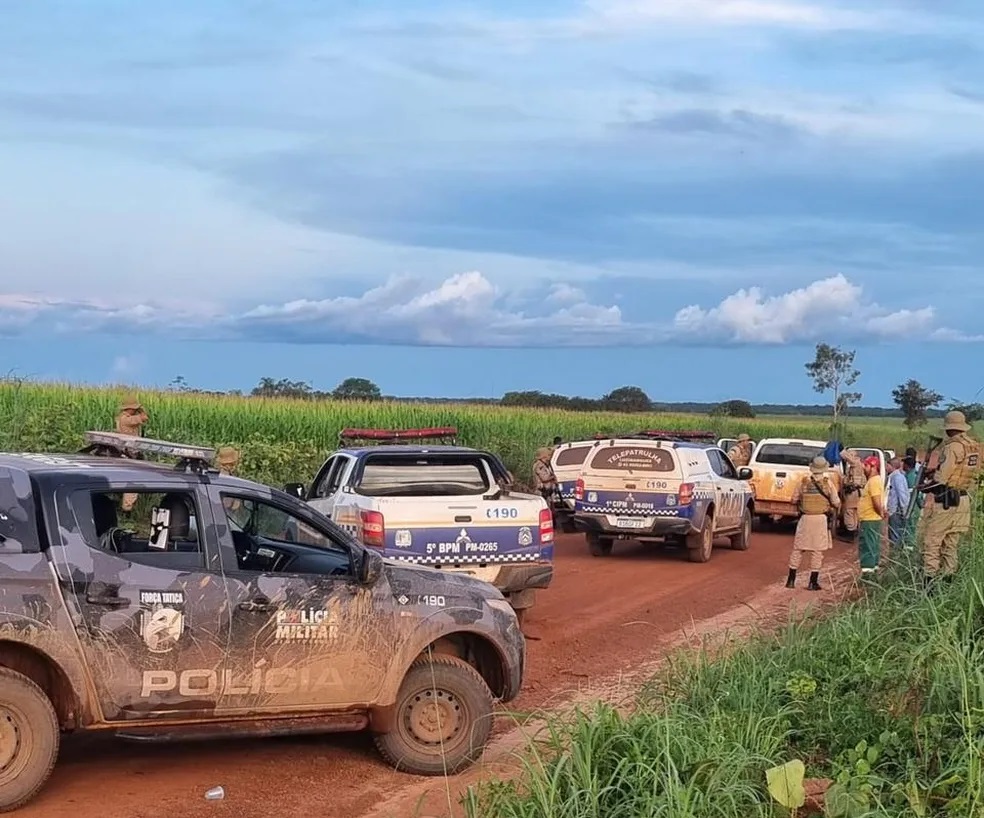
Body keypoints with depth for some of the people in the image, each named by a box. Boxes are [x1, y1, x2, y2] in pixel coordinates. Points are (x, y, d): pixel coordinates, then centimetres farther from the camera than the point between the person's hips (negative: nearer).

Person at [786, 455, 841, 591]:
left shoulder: (803, 481, -1)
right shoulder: (828, 483, -4)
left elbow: (794, 500, 5)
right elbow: (836, 503, -2)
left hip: (805, 518, 1)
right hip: (821, 519, -1)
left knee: (797, 549, 10)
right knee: (817, 551, 4)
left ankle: (791, 580, 11)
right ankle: (813, 582, 4)